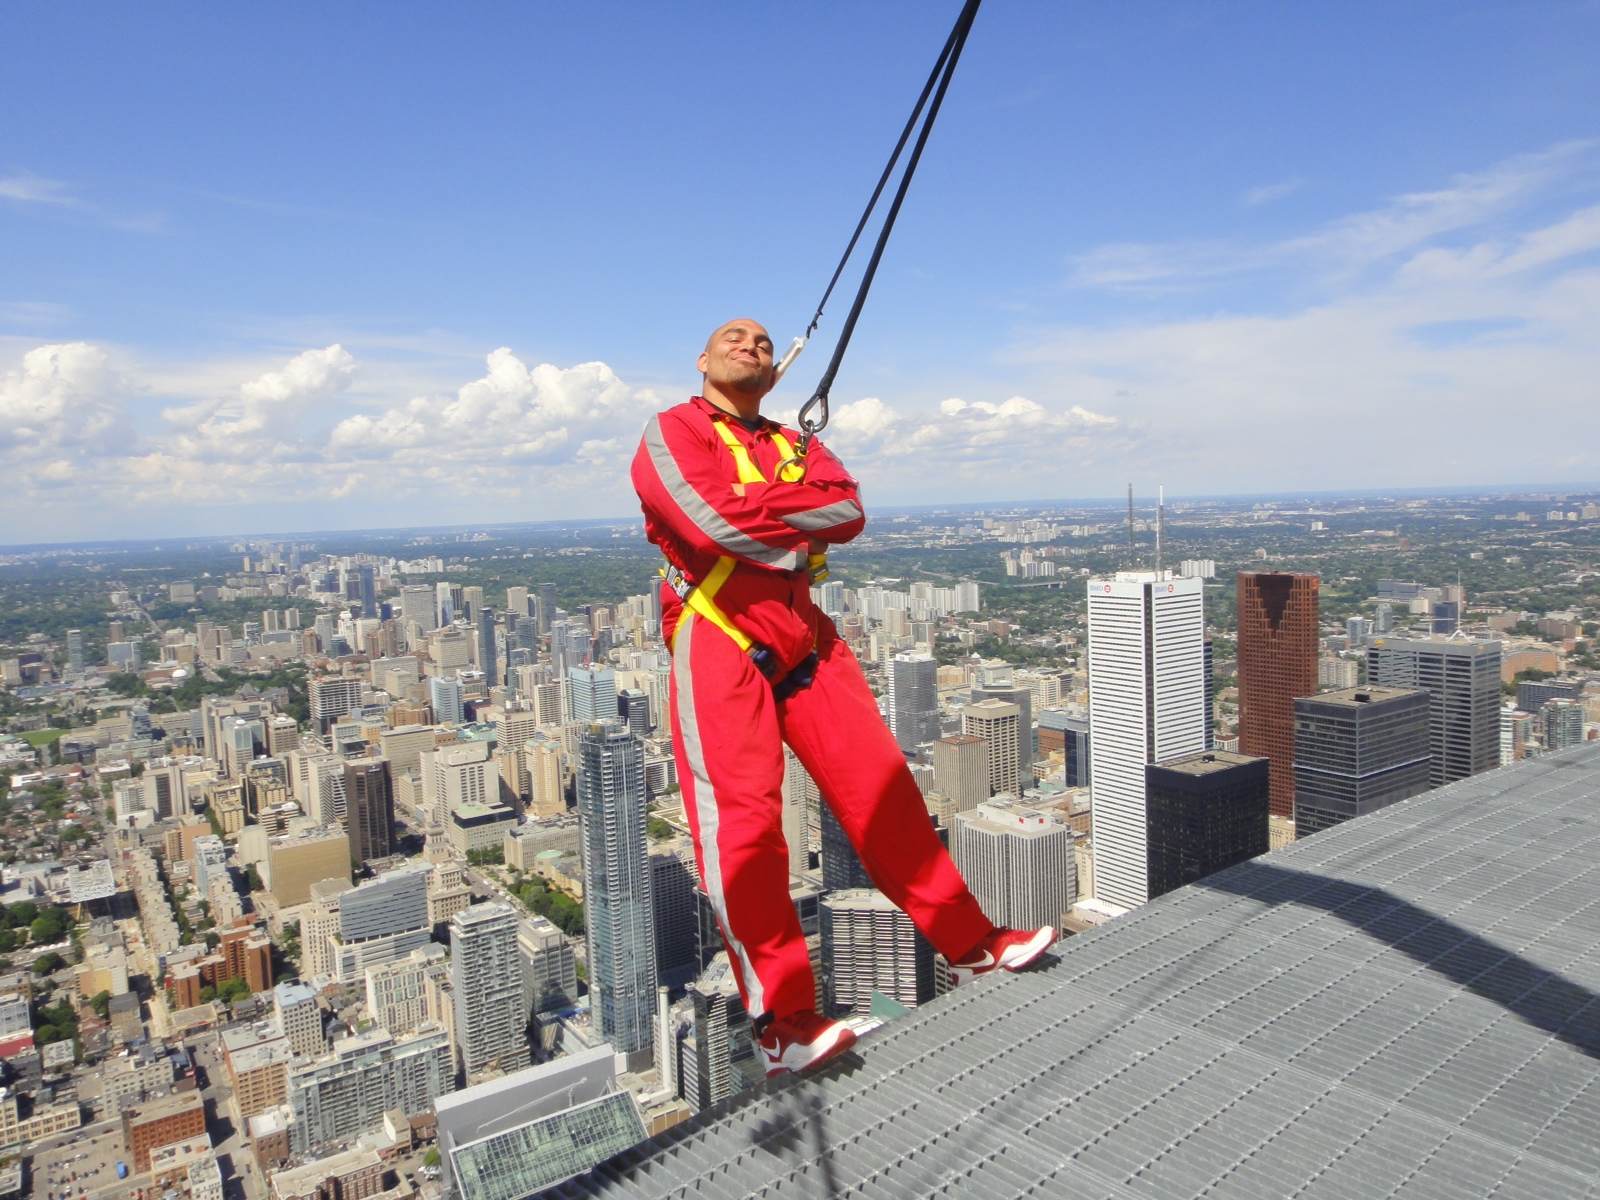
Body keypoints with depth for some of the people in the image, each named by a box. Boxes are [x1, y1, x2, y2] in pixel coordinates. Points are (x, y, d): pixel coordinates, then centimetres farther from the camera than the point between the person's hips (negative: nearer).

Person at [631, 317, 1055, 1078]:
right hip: (718, 639, -5)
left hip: (803, 636, 6)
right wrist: (799, 518, -2)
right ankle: (780, 1022, -4)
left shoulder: (791, 444, 23)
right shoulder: (672, 432, 5)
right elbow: (713, 521, -15)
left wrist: (761, 509, -11)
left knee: (881, 788, 5)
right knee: (743, 820, -12)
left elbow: (847, 508, 2)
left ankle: (969, 945, 18)